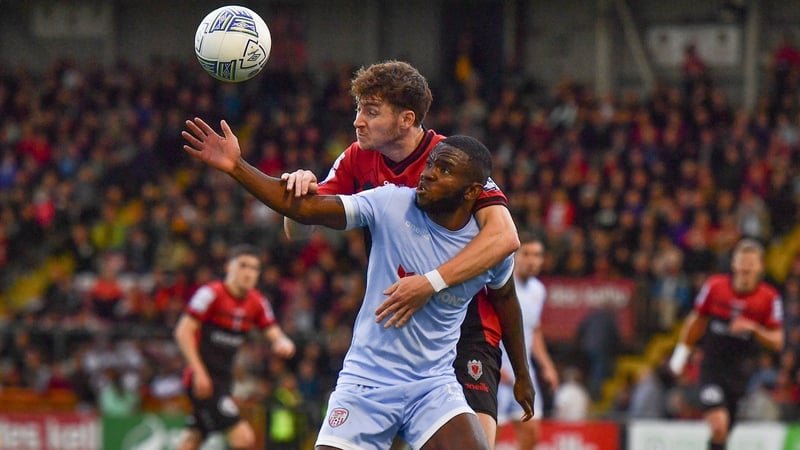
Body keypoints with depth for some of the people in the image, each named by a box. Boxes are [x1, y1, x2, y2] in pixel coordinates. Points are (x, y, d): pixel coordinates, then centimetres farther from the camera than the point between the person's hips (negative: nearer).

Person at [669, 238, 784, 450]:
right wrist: (682, 351, 13)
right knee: (718, 426, -21)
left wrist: (753, 328, -21)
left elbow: (777, 342, -4)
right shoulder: (715, 286, -4)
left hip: (741, 371, 2)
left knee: (724, 432, 7)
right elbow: (697, 320, 11)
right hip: (712, 367, -2)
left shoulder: (769, 298, -5)